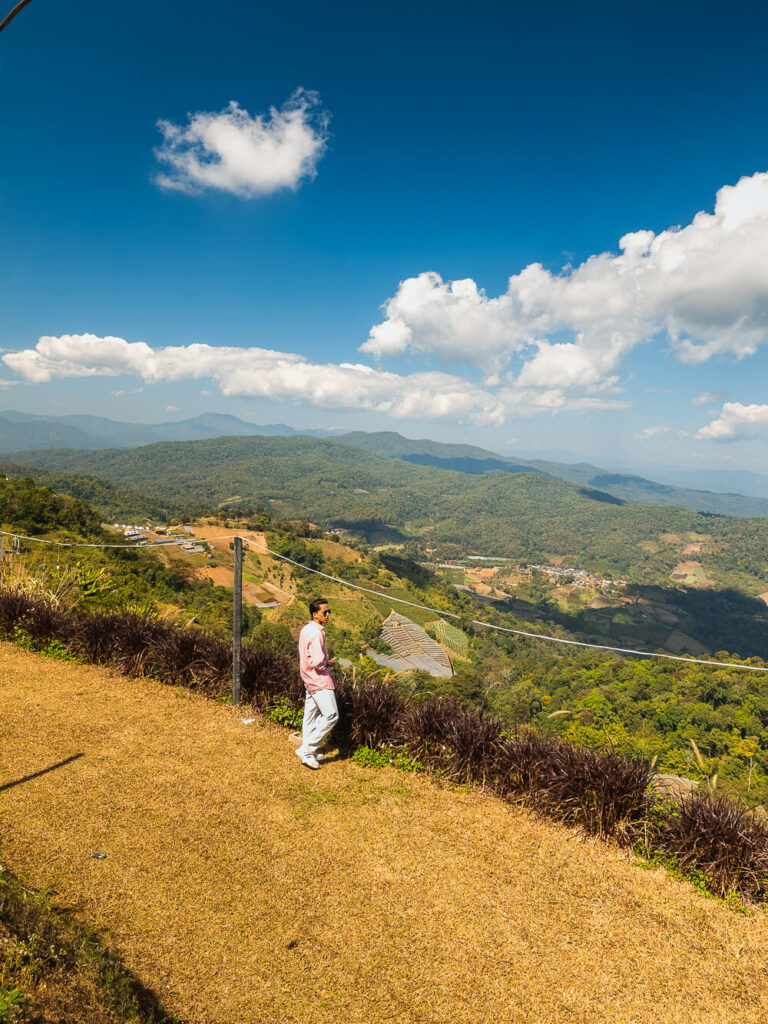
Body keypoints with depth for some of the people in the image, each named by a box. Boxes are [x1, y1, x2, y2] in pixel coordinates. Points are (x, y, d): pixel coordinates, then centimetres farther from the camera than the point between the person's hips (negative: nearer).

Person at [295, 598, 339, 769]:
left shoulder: (306, 630, 9)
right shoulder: (316, 633, -22)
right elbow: (318, 663, -26)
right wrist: (329, 663, -7)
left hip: (309, 680, 10)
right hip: (319, 680, -10)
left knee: (311, 715, 17)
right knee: (331, 715, -6)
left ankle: (309, 752, 28)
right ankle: (306, 750, -3)